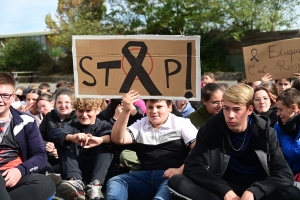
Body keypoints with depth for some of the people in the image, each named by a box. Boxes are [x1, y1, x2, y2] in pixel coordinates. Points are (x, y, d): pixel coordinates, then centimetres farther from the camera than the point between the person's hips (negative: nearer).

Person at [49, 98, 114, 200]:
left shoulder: (103, 125, 7)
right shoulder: (73, 126, 11)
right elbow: (52, 133, -11)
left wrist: (100, 139, -40)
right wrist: (72, 137, -32)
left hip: (95, 169, -1)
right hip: (76, 170, 2)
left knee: (105, 144, -19)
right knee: (63, 141, -11)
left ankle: (95, 184, -36)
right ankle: (75, 181, -34)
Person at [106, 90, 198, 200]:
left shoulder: (181, 123, 11)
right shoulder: (140, 125, 20)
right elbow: (118, 139, 3)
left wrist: (181, 170, -16)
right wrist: (126, 111, -9)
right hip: (145, 176, 4)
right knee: (114, 182, -22)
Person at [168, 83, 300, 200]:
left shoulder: (265, 132, -6)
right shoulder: (211, 128, -7)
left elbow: (284, 174, -10)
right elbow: (193, 166, -11)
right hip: (223, 189, 0)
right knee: (176, 182, -25)